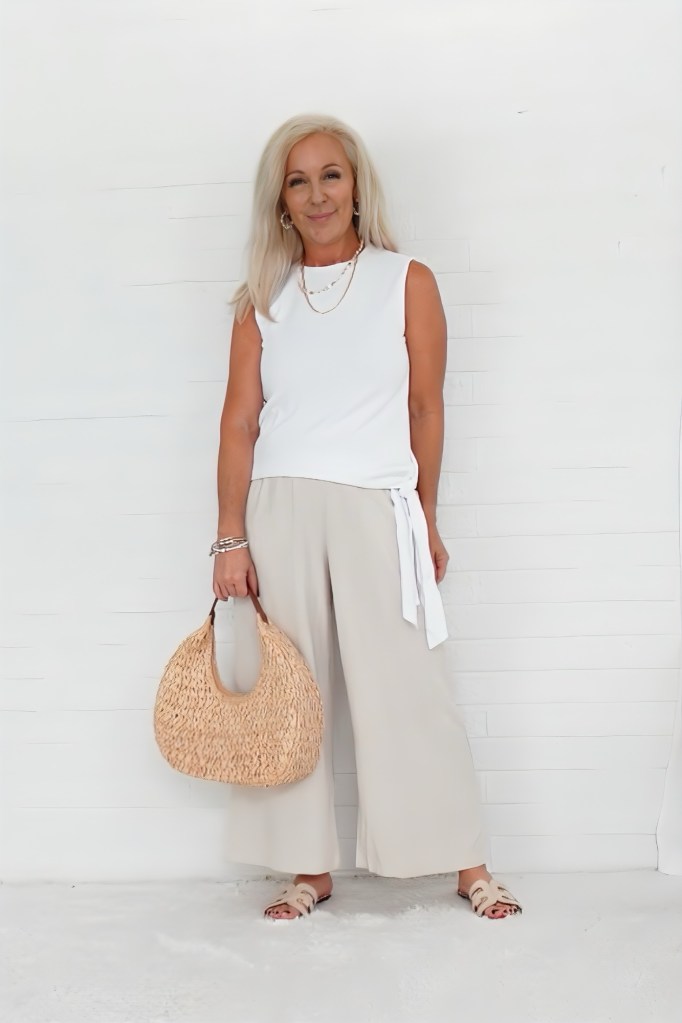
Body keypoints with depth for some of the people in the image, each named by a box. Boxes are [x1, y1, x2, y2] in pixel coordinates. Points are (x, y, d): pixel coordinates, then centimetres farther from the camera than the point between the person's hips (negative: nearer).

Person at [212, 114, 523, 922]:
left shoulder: (407, 282, 4)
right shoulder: (261, 300, 8)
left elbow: (426, 411, 6)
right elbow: (239, 422, 3)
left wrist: (425, 521, 7)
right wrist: (230, 539, -2)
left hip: (375, 511, -2)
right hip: (278, 512, 2)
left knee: (407, 691, 0)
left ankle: (469, 864, 13)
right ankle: (310, 868, 18)